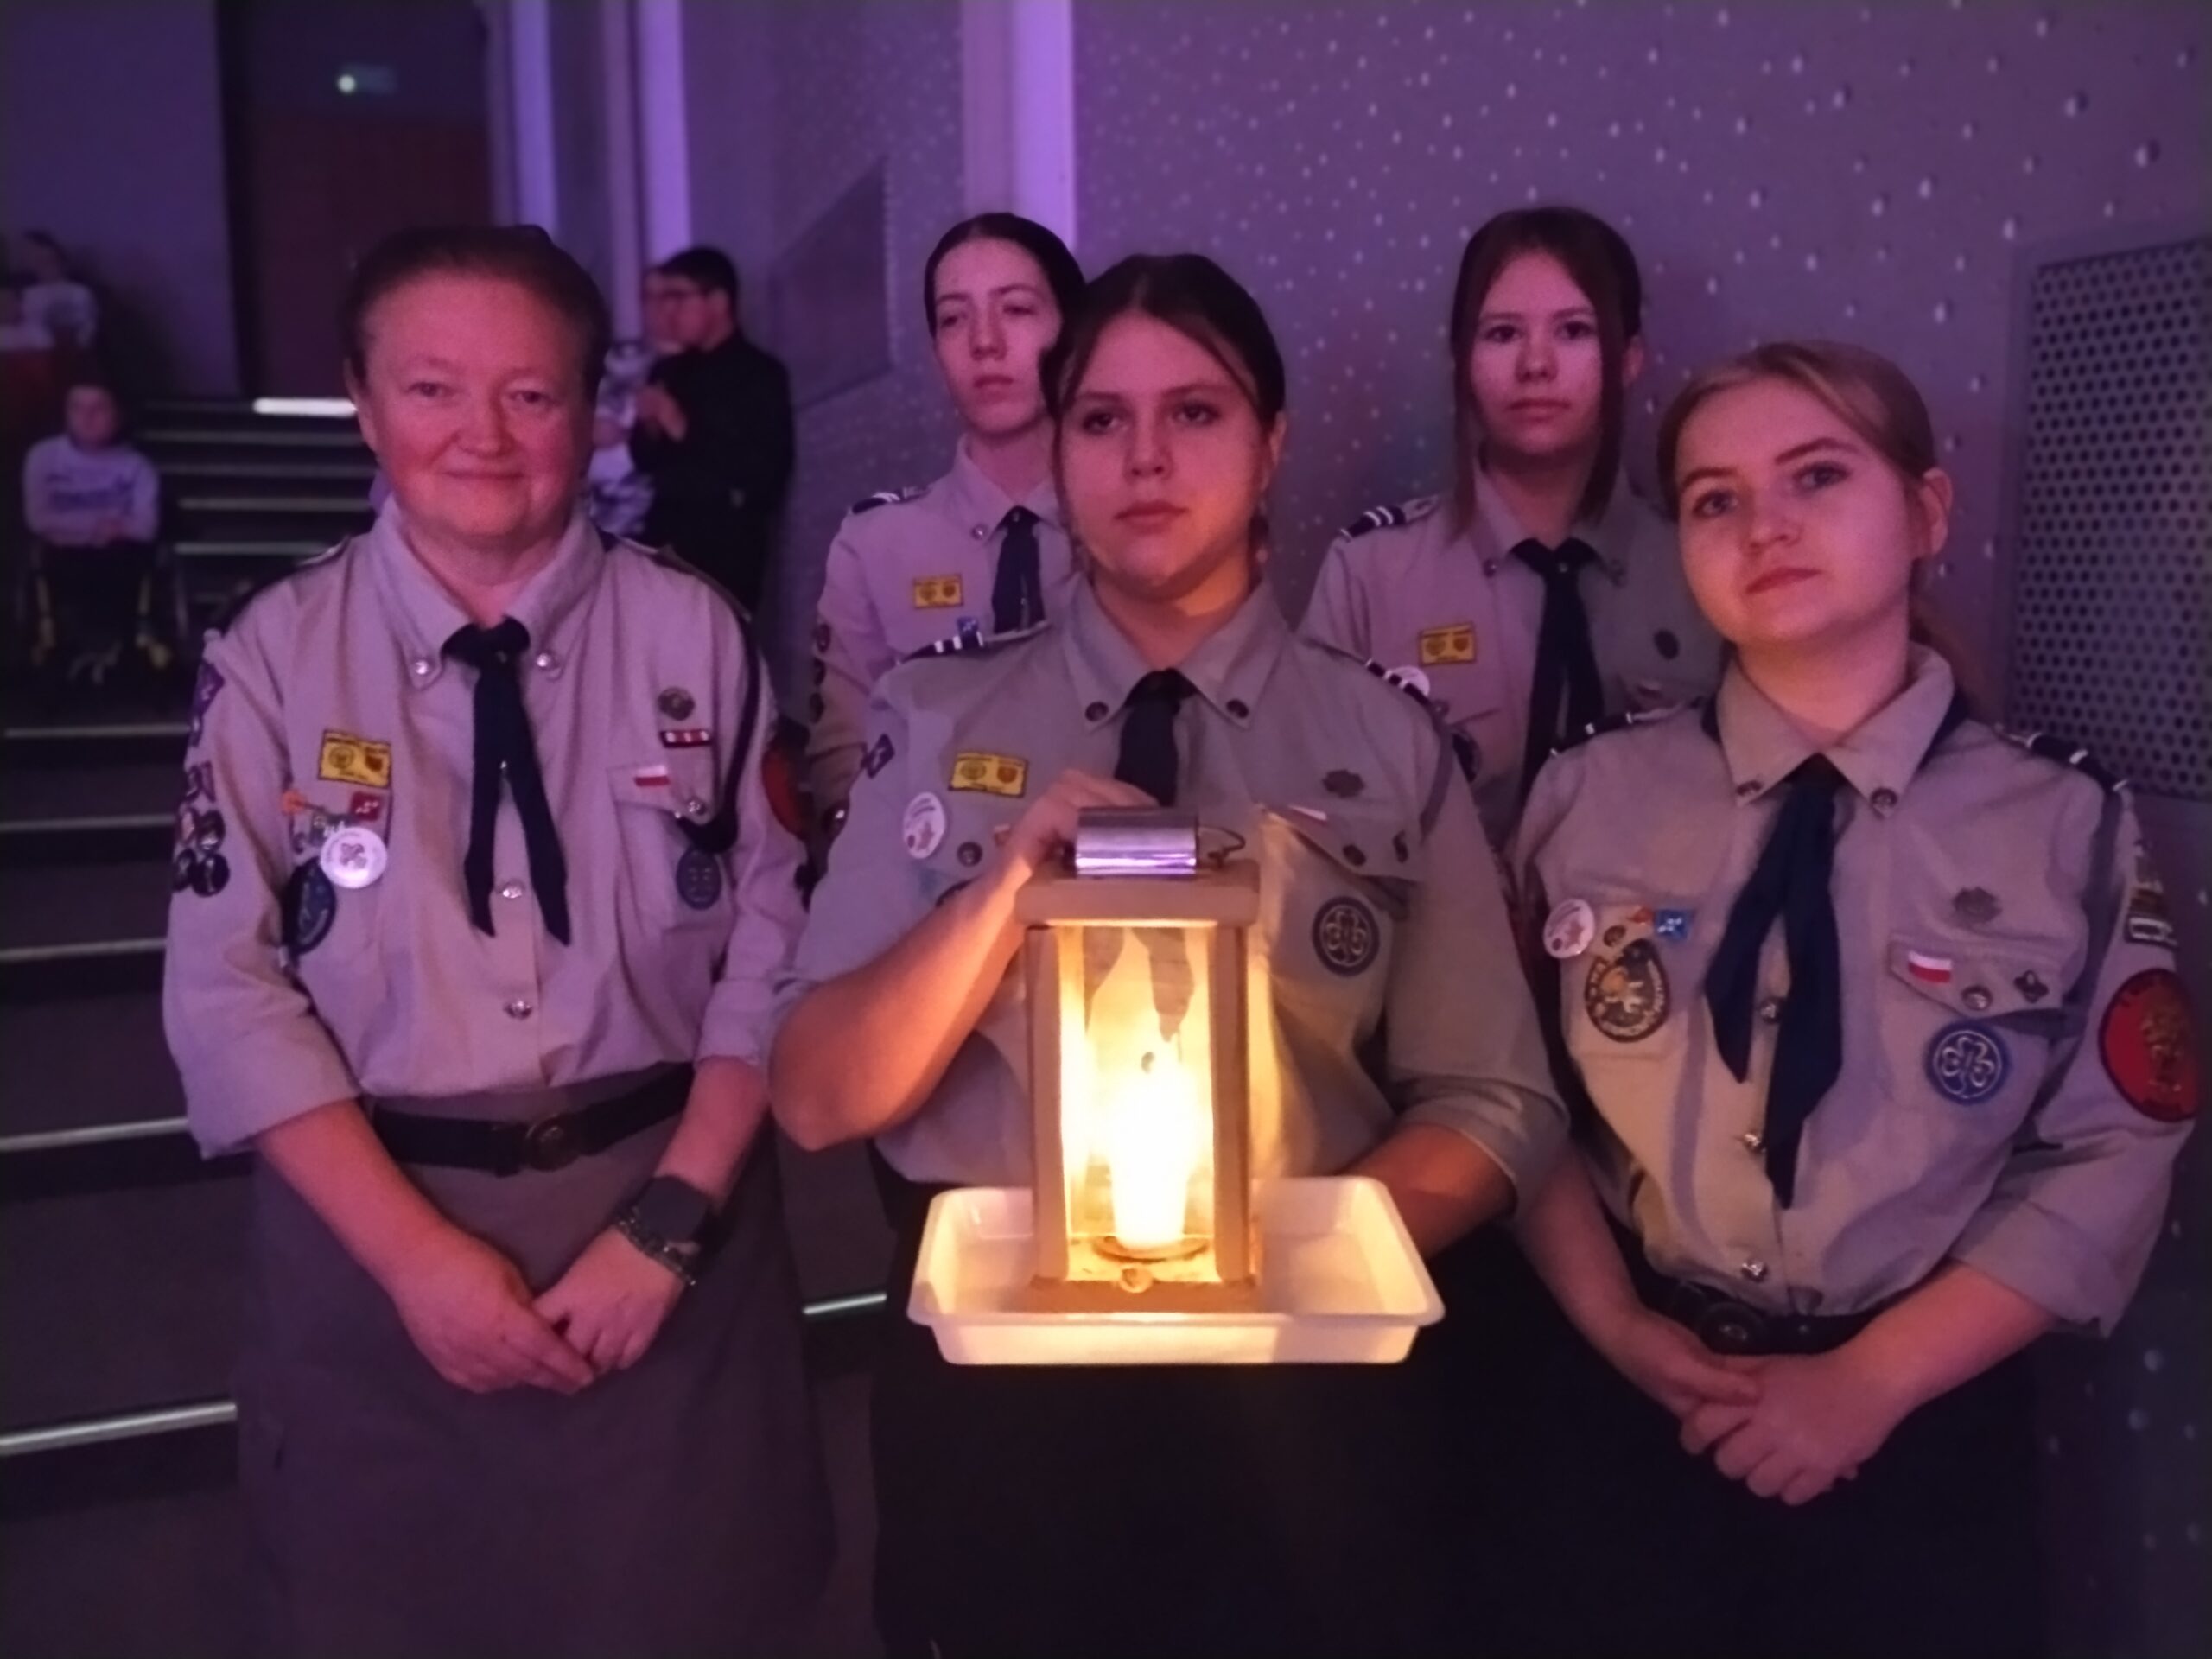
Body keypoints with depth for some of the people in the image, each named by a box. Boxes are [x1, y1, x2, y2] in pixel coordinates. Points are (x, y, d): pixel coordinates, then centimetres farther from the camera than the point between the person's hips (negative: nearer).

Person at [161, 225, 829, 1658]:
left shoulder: (695, 637, -4)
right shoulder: (277, 656, -3)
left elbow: (776, 938, -4)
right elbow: (227, 987, -5)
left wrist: (674, 1217, -12)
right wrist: (413, 1249, -13)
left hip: (663, 1211, 0)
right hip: (373, 1242, 0)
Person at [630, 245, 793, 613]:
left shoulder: (761, 375, -3)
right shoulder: (669, 371, 12)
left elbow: (765, 473, -11)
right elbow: (646, 461, 18)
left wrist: (685, 430, -16)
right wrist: (649, 428, -5)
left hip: (727, 551, -5)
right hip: (667, 540, 5)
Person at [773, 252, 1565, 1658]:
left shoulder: (1390, 743, -2)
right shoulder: (939, 720, -2)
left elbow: (1494, 1114, -2)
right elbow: (819, 1100, -6)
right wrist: (1010, 877, -21)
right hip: (992, 1357, 0)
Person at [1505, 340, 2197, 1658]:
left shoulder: (2071, 825, -5)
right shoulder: (1592, 799, -3)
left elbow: (2112, 1158, -7)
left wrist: (1872, 1380, -13)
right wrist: (1613, 1322, -12)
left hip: (1926, 1429, 0)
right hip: (1633, 1412, 1)